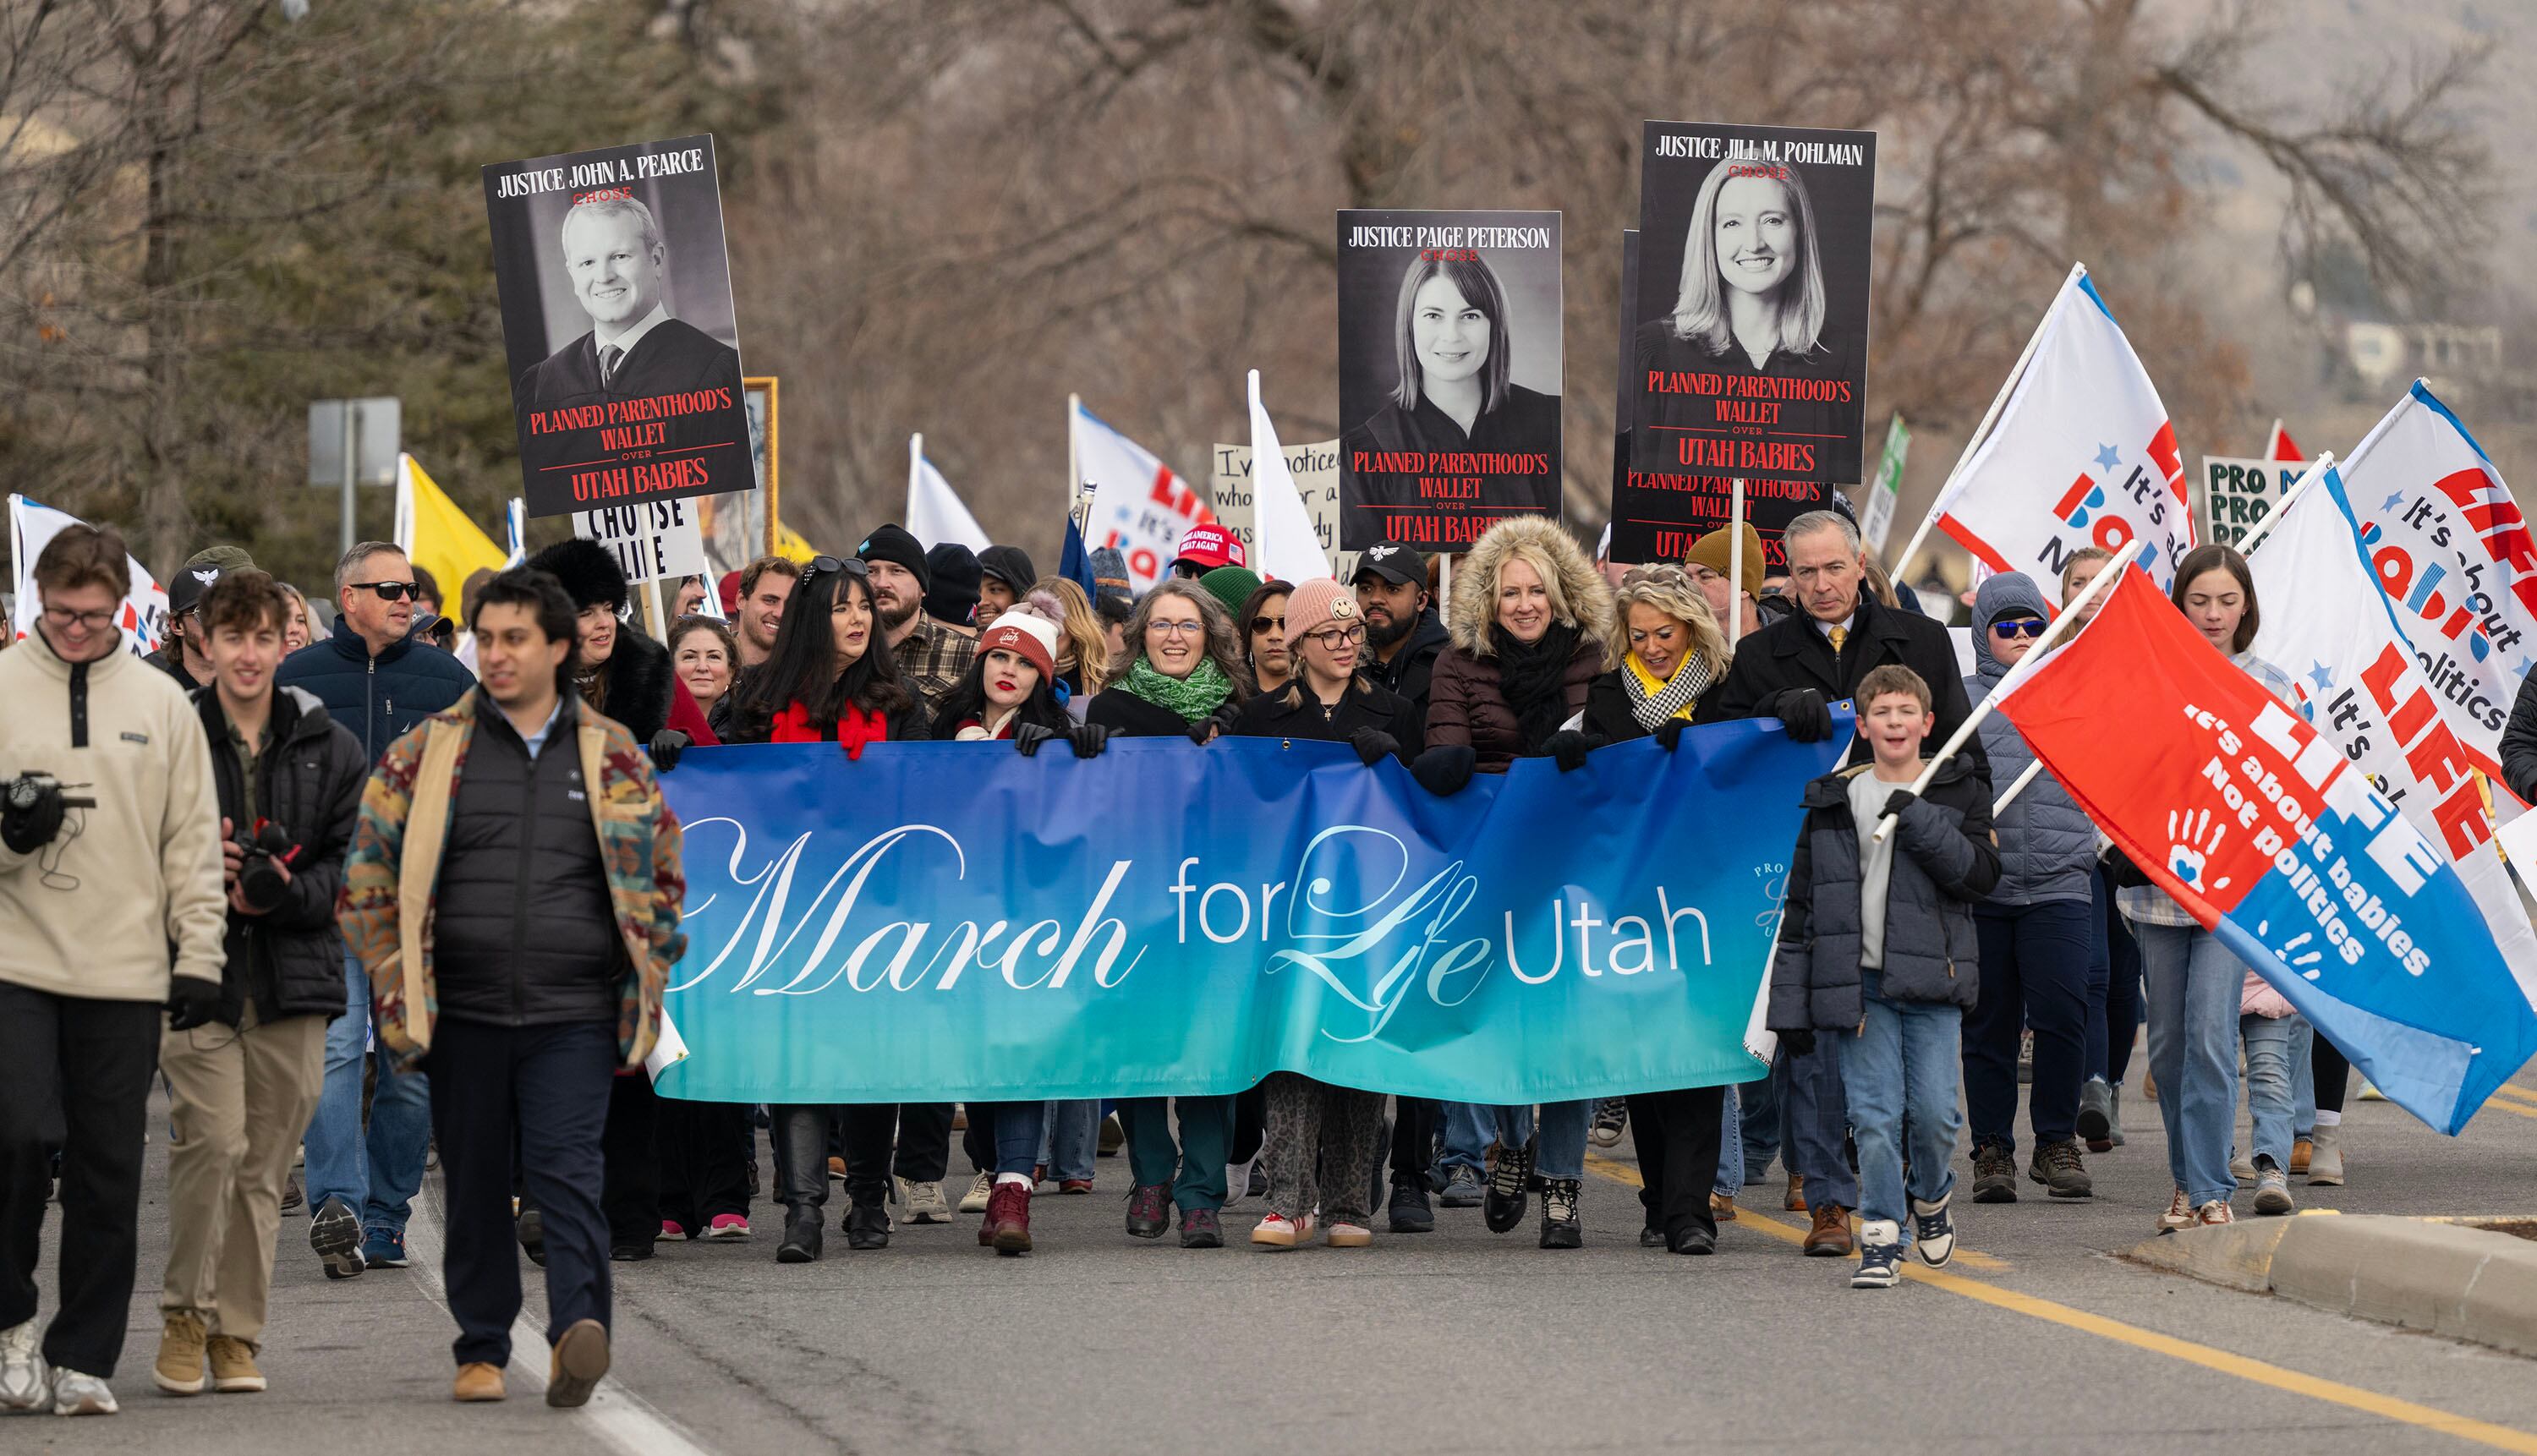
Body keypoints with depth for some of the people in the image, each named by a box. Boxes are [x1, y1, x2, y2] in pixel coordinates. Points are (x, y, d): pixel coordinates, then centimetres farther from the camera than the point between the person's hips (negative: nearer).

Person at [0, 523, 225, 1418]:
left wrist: (199, 957, 3)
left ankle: (83, 1358, 10)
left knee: (108, 1171, 2)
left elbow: (194, 841, 10)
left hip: (125, 974, 2)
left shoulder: (161, 704, 8)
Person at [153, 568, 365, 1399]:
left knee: (264, 1166, 5)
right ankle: (186, 1314, 0)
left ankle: (236, 1332, 14)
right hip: (196, 976, -3)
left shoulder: (328, 750, 9)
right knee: (212, 1138, -16)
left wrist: (282, 894, -10)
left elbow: (355, 862, 7)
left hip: (293, 985, 3)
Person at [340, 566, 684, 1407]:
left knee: (567, 1173, -13)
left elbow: (662, 870, 17)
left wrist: (643, 974, 11)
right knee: (474, 1186, 6)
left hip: (574, 1018, -1)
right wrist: (395, 978, 4)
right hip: (463, 1014, 1)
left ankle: (579, 1330, -22)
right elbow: (369, 870, 10)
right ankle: (482, 1350, 14)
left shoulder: (612, 755, 8)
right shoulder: (430, 751, 6)